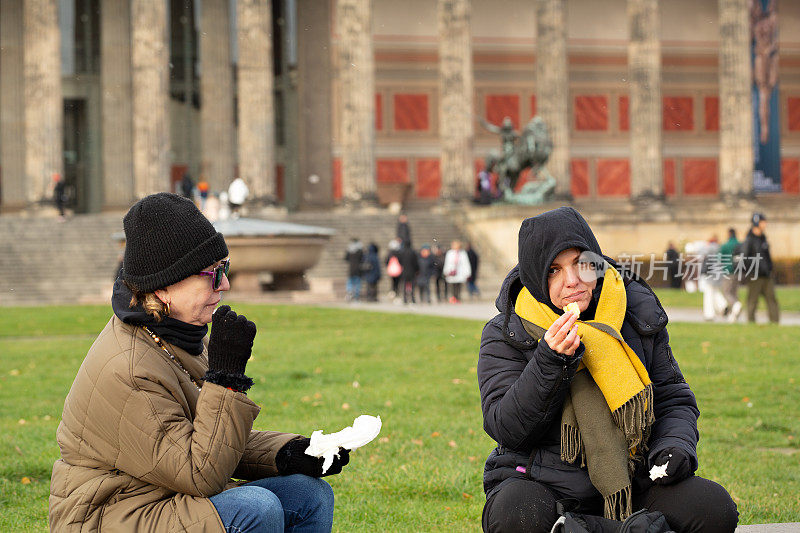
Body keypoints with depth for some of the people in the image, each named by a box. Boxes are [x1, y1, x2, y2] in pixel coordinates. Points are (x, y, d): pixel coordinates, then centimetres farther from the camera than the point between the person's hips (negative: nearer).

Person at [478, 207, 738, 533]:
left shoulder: (637, 311, 6)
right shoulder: (506, 334, -2)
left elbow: (673, 399, 17)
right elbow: (506, 430, -11)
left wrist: (676, 445, -6)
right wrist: (551, 361, -23)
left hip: (628, 487, 2)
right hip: (540, 484, -2)